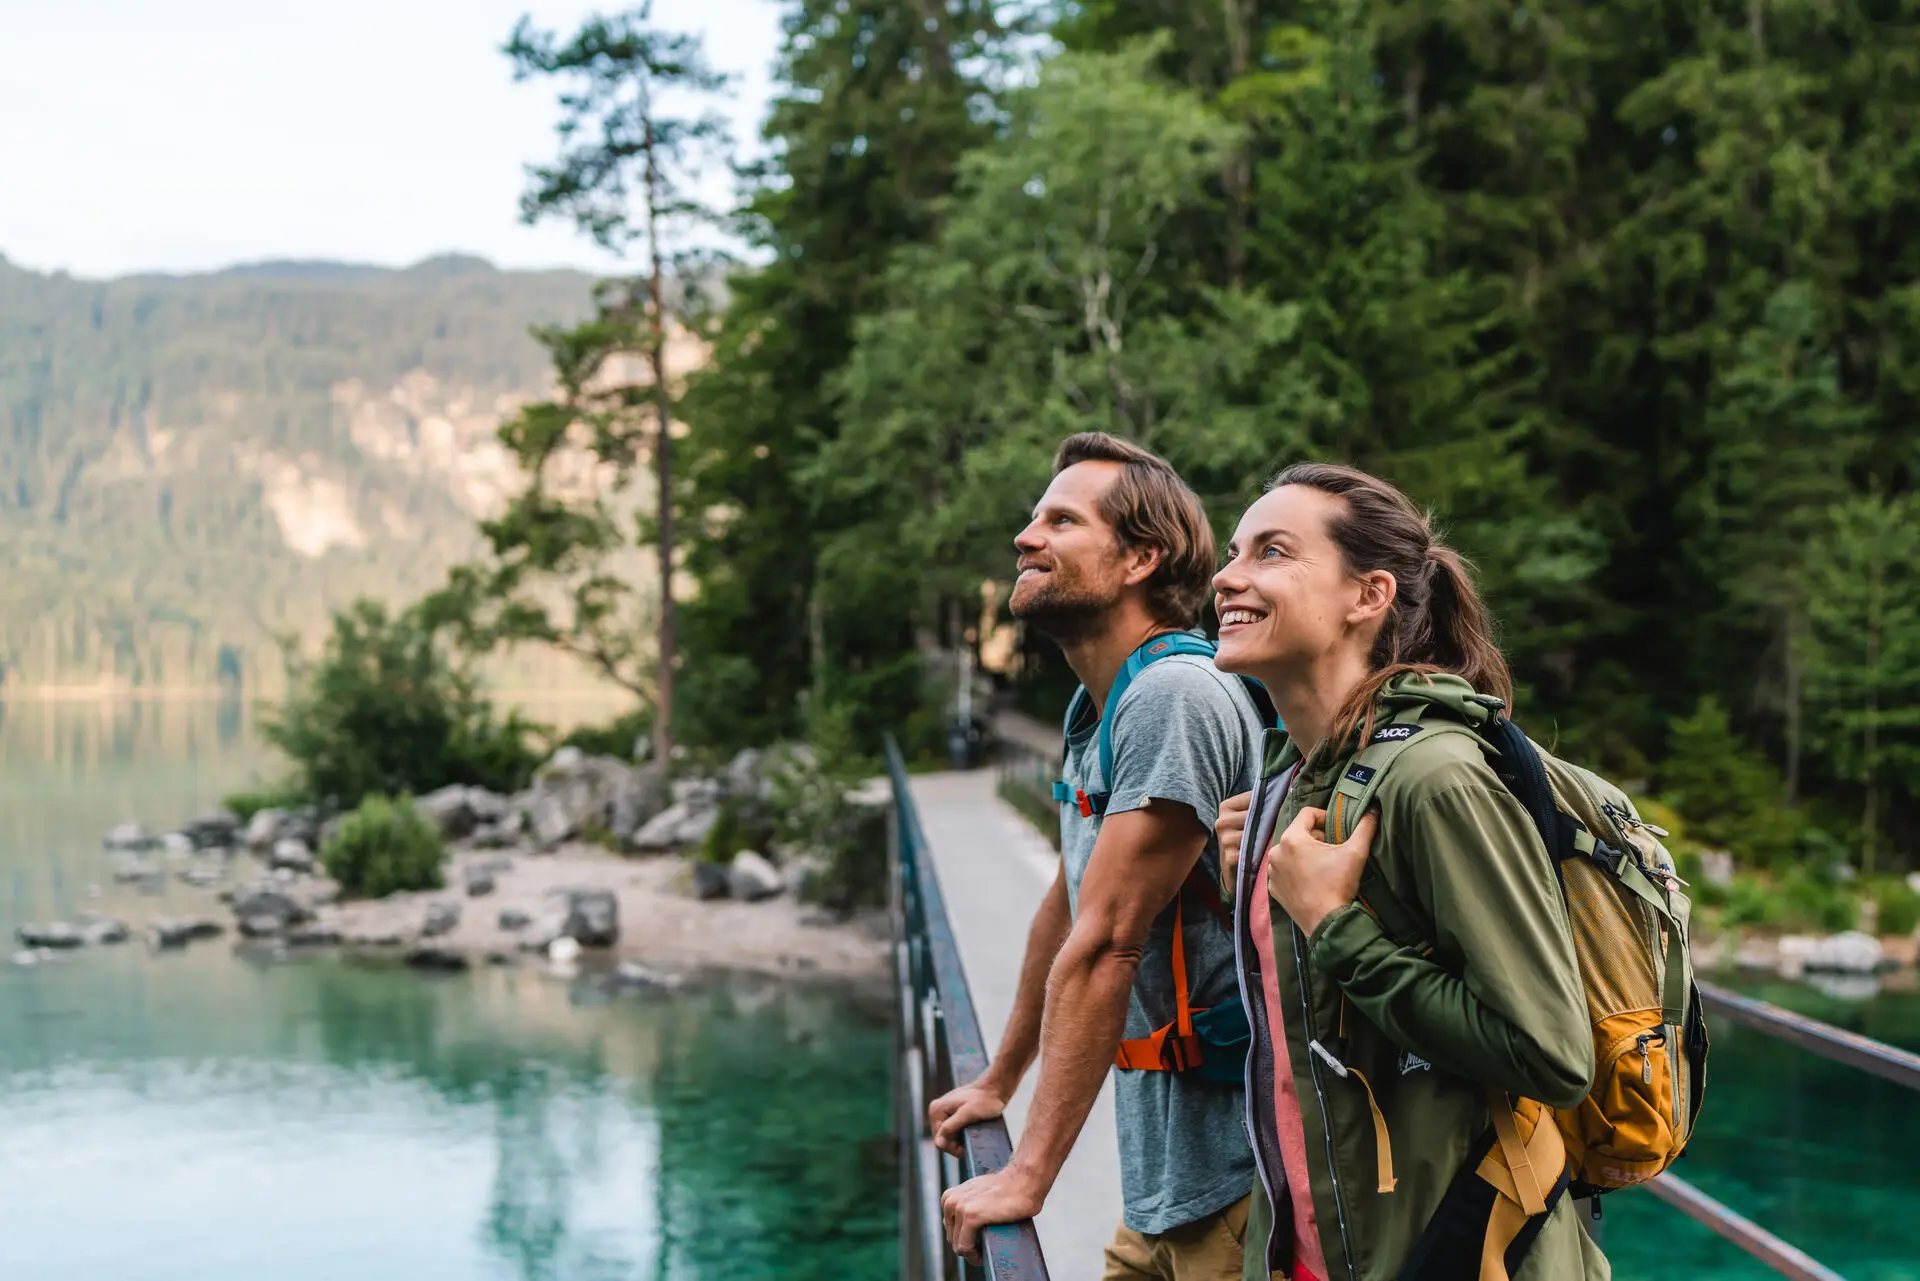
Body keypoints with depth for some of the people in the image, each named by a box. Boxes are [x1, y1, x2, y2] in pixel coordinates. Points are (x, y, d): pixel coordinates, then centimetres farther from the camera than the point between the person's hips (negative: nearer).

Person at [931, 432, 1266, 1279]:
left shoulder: (1175, 697, -21)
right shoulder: (1095, 713, 10)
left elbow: (1105, 945, -23)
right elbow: (1064, 915, 21)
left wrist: (1028, 1176, -21)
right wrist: (997, 1084, 28)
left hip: (1233, 1177, -8)